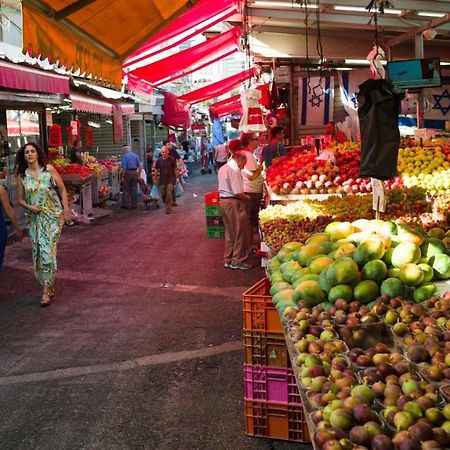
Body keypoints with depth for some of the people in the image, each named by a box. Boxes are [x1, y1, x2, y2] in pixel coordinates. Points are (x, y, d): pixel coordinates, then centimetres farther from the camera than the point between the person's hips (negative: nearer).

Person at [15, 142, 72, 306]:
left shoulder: (49, 169, -3)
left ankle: (47, 290, -6)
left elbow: (62, 190, 0)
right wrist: (30, 207, -11)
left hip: (53, 216, -3)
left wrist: (66, 211, -6)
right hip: (34, 218, 3)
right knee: (38, 252, 7)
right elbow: (20, 199, 9)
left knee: (47, 251, -11)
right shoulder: (22, 176, 3)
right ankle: (49, 285, 24)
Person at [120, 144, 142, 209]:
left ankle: (126, 205, 6)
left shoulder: (124, 156, -8)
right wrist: (139, 175, 11)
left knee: (126, 190, 4)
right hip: (134, 173, 5)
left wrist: (122, 176, -8)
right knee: (134, 190, 9)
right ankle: (134, 205, 12)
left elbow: (124, 168, -14)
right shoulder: (135, 155, 8)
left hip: (127, 173, -5)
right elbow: (140, 166, 5)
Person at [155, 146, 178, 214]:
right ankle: (167, 204, 32)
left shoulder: (171, 159, -6)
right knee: (163, 195, 8)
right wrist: (156, 179, 7)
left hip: (170, 179, -3)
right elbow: (156, 170, 7)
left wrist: (177, 178, 2)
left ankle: (168, 208, 0)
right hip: (162, 180, 3)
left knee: (169, 194, -9)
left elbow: (175, 169, 1)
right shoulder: (159, 160, -1)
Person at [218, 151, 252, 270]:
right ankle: (238, 260, 8)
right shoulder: (235, 170, -18)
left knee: (229, 232, 17)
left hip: (223, 200, 9)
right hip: (233, 202, -9)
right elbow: (238, 193, -23)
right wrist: (246, 197, -4)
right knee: (240, 232, 2)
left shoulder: (222, 168, 11)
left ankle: (228, 259, 23)